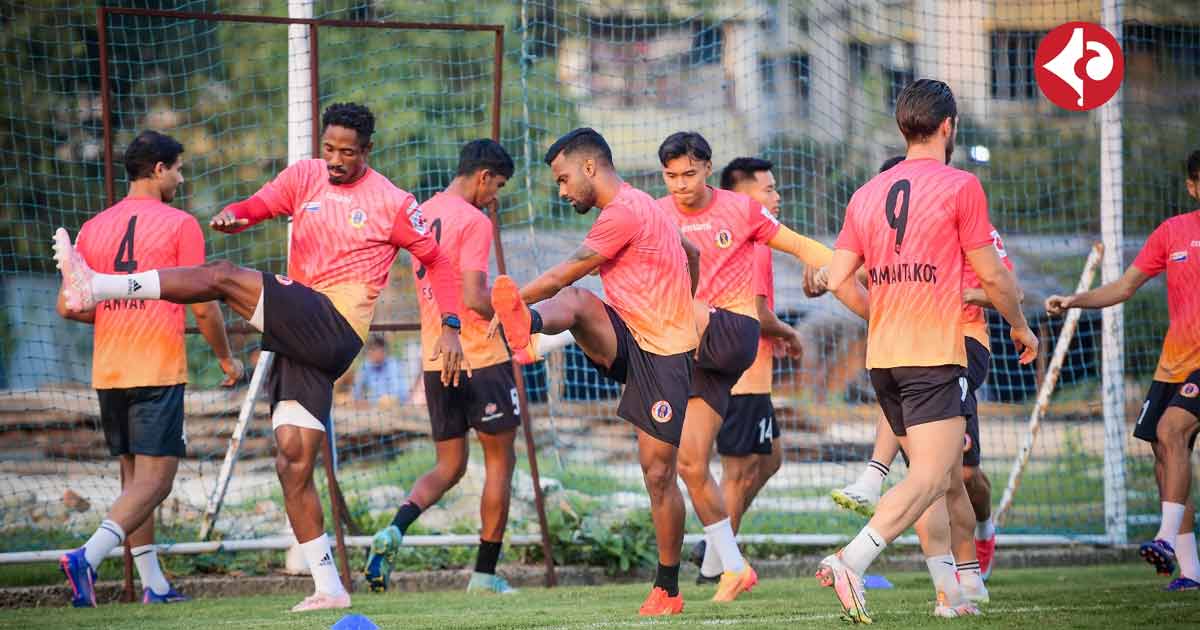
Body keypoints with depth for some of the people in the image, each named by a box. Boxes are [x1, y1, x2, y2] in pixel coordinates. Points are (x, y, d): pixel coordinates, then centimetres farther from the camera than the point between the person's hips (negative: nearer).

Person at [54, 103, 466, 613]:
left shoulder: (391, 203, 4)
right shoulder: (305, 177, 16)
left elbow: (438, 260, 10)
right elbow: (256, 207, 3)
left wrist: (450, 328, 1)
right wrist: (231, 216, -21)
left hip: (334, 326, -6)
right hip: (300, 336, 6)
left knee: (223, 277, -19)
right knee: (293, 462, -1)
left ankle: (95, 287, -21)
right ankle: (329, 587, 0)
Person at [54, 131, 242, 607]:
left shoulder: (93, 228, 10)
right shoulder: (180, 225, -5)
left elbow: (68, 307, 9)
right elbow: (203, 306, -5)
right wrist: (227, 358, 10)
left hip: (107, 372, 6)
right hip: (159, 371, -6)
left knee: (133, 476, 15)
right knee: (154, 480, -7)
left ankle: (153, 583, 16)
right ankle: (88, 557, -26)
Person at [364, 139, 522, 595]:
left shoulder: (424, 215, 12)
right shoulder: (474, 222, -13)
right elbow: (474, 298, -22)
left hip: (434, 359, 7)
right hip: (481, 358, -7)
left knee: (449, 466, 14)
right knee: (500, 462, 6)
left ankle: (394, 531, -12)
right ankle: (485, 574, 7)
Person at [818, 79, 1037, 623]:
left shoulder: (868, 194, 11)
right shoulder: (960, 186, -5)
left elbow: (839, 281, 9)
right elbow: (991, 276, -3)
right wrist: (1020, 326, 13)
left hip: (882, 355, 7)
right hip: (935, 354, -7)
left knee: (943, 475, 16)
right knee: (931, 478, -12)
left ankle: (949, 592, 14)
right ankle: (850, 562, -29)